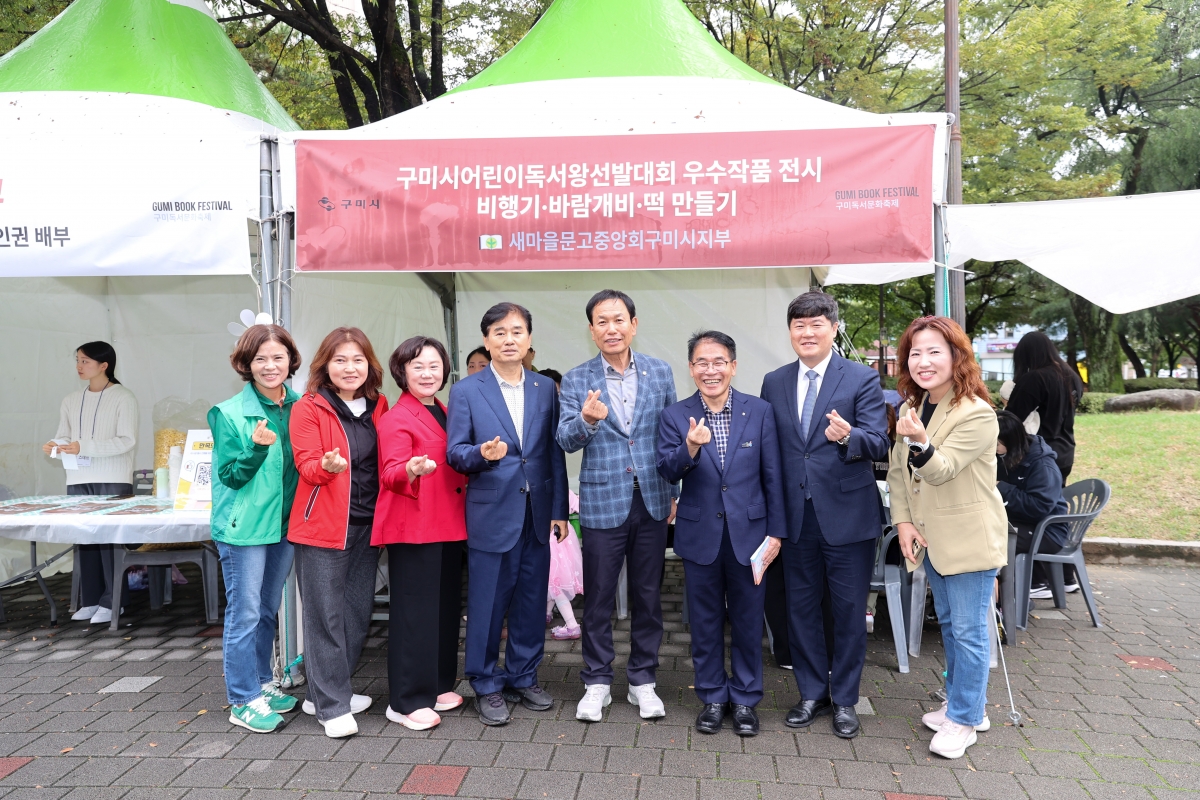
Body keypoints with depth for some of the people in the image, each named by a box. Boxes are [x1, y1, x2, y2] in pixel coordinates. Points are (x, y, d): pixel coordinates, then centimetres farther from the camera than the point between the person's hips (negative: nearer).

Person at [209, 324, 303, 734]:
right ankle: (243, 701, 12)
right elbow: (229, 476, -9)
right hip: (243, 526, -5)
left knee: (268, 610, 17)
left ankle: (261, 683, 32)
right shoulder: (229, 413, -9)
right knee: (245, 613, 1)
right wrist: (257, 448, -25)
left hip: (285, 522, 5)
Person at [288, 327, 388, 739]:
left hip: (366, 524, 6)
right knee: (326, 614, -2)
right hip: (322, 524, -5)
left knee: (358, 612, 12)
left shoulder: (378, 407, 9)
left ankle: (325, 691, 27)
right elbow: (307, 465, -12)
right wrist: (327, 466, -33)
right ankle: (332, 706, 9)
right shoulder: (308, 409, -5)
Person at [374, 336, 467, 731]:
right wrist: (412, 471, -37)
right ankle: (407, 701, 7)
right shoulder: (396, 419, -9)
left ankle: (438, 685, 27)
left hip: (448, 525, 8)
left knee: (447, 606, 14)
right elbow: (391, 474, -18)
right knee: (415, 612, -3)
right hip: (413, 528, -8)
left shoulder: (445, 413, 15)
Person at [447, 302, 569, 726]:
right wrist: (481, 454, -25)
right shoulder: (466, 391, -2)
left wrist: (559, 510, 5)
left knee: (532, 600, 12)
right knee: (487, 603, 4)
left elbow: (555, 452, 7)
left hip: (537, 512, 3)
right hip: (491, 513, -3)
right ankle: (486, 686, 21)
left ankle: (523, 677, 29)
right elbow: (454, 453, -3)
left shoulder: (546, 388, 7)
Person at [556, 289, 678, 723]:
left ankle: (643, 680, 27)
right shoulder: (576, 380, -2)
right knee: (598, 598, 7)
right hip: (602, 501, -2)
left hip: (652, 501, 2)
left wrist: (675, 492, 6)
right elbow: (566, 441, -10)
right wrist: (587, 420, -32)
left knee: (648, 596, 12)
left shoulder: (660, 372, 3)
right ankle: (597, 683, 24)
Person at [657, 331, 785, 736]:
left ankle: (745, 698, 27)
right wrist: (690, 448, -32)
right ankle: (712, 697, 29)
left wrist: (775, 532, -2)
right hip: (700, 534, 1)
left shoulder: (760, 411, -2)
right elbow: (667, 471, -12)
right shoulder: (675, 416, -2)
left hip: (748, 531, 0)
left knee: (747, 619, 11)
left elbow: (773, 475, 0)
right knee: (705, 620, 12)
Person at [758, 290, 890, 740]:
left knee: (848, 610, 7)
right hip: (796, 516, 4)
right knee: (801, 607, 12)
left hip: (848, 514, -3)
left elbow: (878, 444, -11)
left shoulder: (863, 379, -4)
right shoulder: (774, 383, 7)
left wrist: (848, 437, -34)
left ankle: (845, 699, 24)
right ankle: (812, 693, 29)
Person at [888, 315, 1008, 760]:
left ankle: (964, 720, 16)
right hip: (930, 536, 8)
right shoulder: (911, 408, 4)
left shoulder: (977, 414, -19)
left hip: (969, 539, -7)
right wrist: (903, 521, -4)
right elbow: (898, 470, 7)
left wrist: (918, 441, -44)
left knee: (968, 631, 2)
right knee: (949, 624, 19)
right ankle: (964, 703, 36)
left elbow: (941, 470, -25)